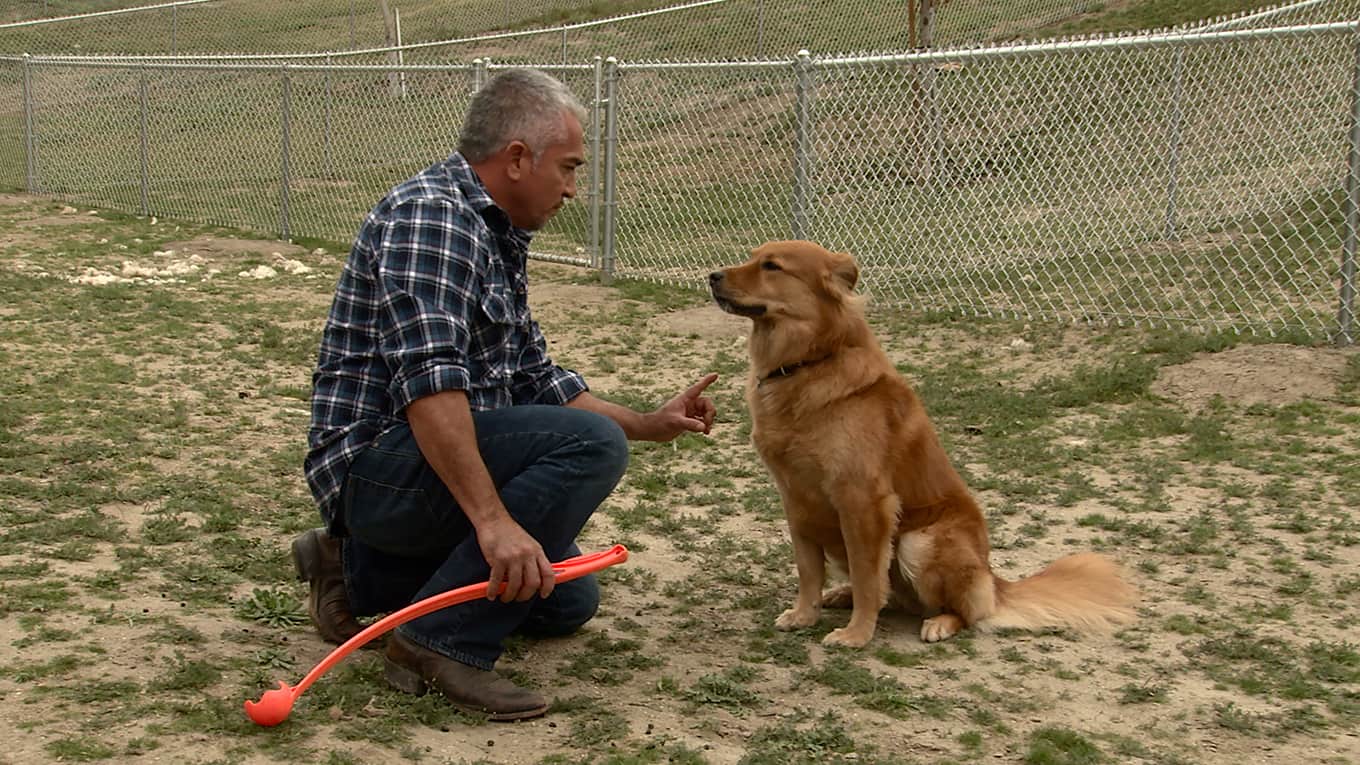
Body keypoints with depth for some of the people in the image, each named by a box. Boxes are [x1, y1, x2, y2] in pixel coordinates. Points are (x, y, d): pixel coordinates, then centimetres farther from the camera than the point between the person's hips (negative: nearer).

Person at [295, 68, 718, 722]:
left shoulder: (499, 238, 15)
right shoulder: (430, 212, -17)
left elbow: (534, 378, 24)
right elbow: (427, 378, -30)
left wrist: (649, 424, 21)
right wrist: (492, 518, -37)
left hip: (432, 465, 10)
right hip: (378, 464, -10)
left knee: (567, 603, 18)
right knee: (589, 444, -25)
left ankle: (360, 571, 19)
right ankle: (443, 642, -22)